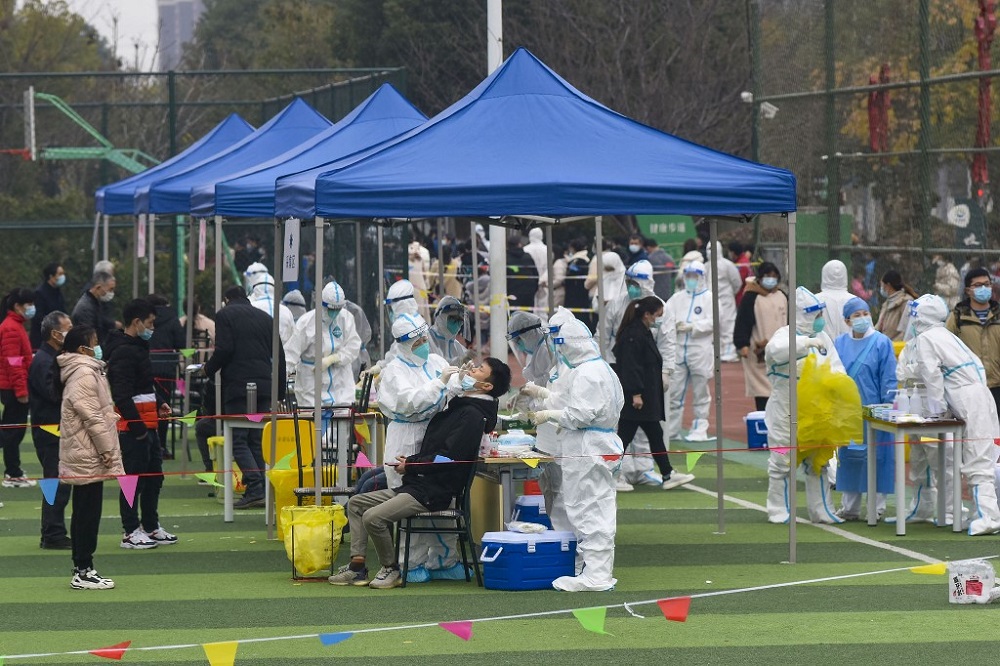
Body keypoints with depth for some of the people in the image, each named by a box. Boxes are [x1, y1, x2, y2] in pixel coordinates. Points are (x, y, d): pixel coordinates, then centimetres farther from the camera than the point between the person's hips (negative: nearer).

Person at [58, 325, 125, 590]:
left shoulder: (78, 372, 16)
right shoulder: (85, 375, -16)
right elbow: (92, 417, -20)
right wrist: (107, 450, -16)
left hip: (81, 457, 10)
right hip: (89, 457, -10)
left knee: (83, 513, 12)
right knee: (89, 513, -7)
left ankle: (81, 568, 16)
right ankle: (83, 571, -6)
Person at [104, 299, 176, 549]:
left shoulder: (138, 348, 17)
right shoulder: (123, 352, -17)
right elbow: (122, 395, -23)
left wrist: (158, 404, 12)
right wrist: (136, 425, -22)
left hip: (147, 425, 11)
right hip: (132, 427, -11)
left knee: (154, 476, 16)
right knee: (134, 479, -5)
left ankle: (151, 528, 26)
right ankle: (131, 533, 1)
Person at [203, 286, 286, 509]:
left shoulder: (225, 315, 3)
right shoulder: (265, 317, 19)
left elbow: (224, 350, -11)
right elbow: (279, 356, 17)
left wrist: (208, 369, 7)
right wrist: (280, 393, 20)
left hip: (237, 386, -5)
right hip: (265, 386, 5)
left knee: (238, 440, -3)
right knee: (258, 440, 10)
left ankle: (255, 488, -17)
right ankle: (261, 491, 5)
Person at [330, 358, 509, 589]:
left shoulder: (472, 415, -12)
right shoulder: (459, 407, 18)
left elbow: (449, 457, -19)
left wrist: (410, 465, -11)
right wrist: (410, 460, 6)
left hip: (434, 492, -10)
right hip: (415, 484, 10)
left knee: (373, 517, -24)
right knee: (356, 503, 12)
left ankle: (391, 569, -4)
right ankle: (357, 567, 7)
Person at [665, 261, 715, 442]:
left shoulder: (708, 297, 3)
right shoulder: (677, 298, 15)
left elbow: (712, 322, -9)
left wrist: (691, 327, -17)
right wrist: (674, 325, -17)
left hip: (700, 350, -4)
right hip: (678, 349, 4)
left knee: (700, 392, 3)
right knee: (674, 391, 4)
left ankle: (699, 430, 9)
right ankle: (671, 430, 11)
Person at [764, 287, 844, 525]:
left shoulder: (822, 337, 11)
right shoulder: (785, 334, -9)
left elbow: (837, 369, 9)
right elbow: (775, 349, -33)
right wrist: (807, 342, -34)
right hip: (786, 411, -6)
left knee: (818, 461, 10)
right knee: (782, 461, 1)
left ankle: (820, 510, 18)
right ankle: (778, 511, 11)